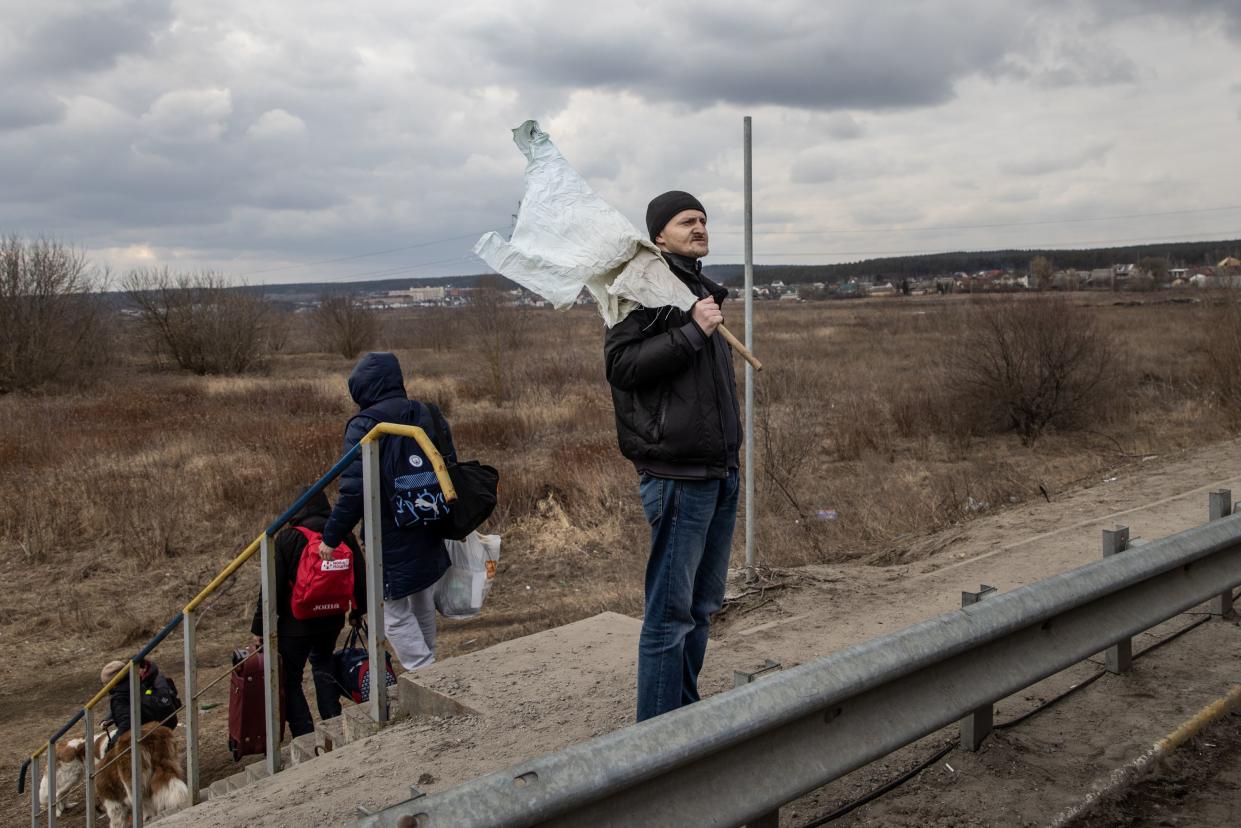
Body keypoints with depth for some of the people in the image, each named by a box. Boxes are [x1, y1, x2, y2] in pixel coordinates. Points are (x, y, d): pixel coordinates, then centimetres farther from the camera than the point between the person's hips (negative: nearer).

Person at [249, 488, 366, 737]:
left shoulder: (287, 538, -11)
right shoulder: (344, 535, 1)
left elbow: (272, 586, -12)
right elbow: (360, 575, 10)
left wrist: (259, 627, -5)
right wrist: (357, 611, 26)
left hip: (296, 622, -5)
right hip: (333, 618, 5)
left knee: (290, 679, 6)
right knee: (323, 663, 28)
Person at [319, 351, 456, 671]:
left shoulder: (364, 425, -16)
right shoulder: (428, 415, 5)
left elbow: (353, 490, -20)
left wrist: (331, 537, -11)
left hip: (391, 540, -7)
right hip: (429, 536, 7)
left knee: (396, 615, 2)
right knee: (423, 609, 21)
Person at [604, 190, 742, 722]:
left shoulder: (701, 287, 20)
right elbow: (621, 363, -20)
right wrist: (691, 331, -21)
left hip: (719, 471, 9)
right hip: (676, 473, -9)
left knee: (703, 604, 16)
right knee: (671, 611, -5)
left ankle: (687, 712, 28)